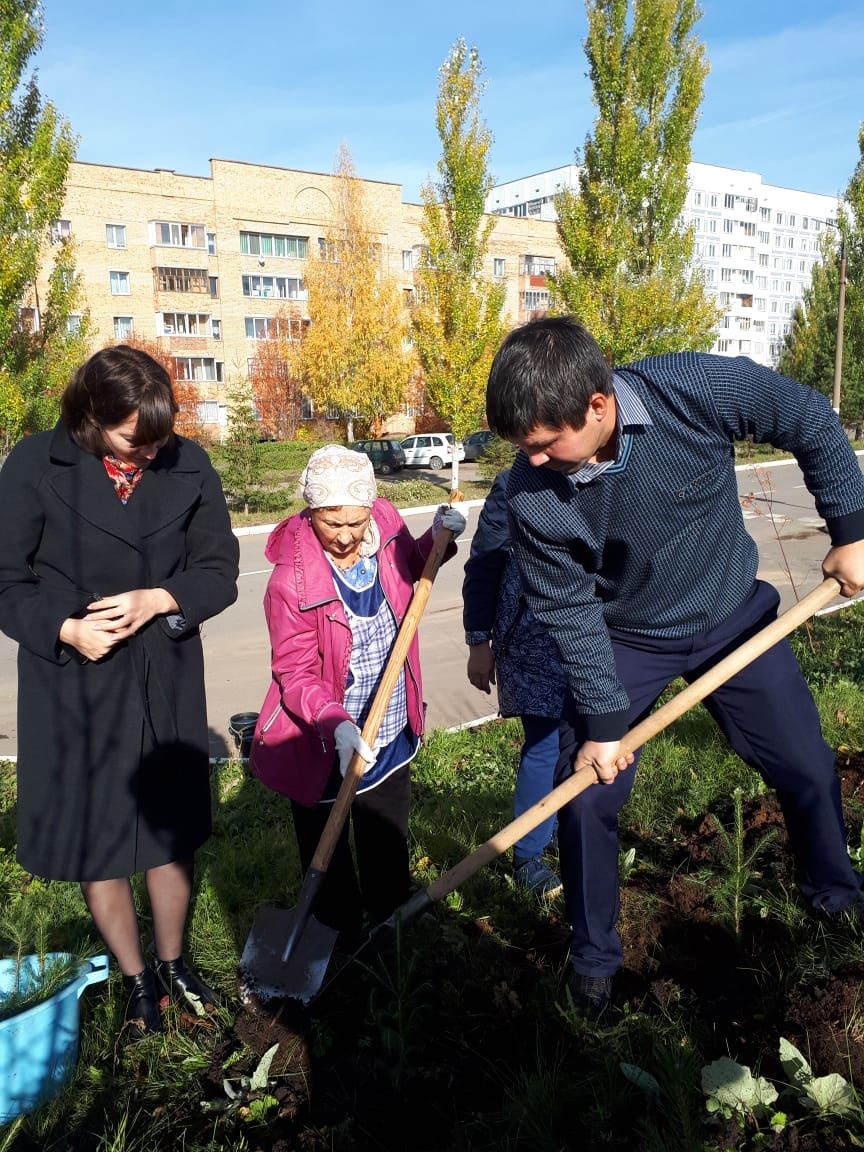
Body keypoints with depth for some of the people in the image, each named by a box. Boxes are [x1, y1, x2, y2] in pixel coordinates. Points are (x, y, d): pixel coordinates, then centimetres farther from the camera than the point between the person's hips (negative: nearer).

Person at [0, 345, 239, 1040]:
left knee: (173, 829, 15)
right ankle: (137, 980, 35)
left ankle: (173, 962, 40)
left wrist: (157, 601, -18)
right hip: (73, 685, -1)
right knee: (92, 839, 11)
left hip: (168, 681, 2)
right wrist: (65, 629, -22)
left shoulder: (188, 465, -5)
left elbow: (219, 571, 0)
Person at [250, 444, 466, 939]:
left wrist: (437, 539, -5)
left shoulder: (386, 521, -10)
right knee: (328, 865, 17)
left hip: (391, 737, 5)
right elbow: (296, 674, -21)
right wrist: (335, 723, -37)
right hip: (323, 749, -5)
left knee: (389, 854, 27)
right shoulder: (290, 581, -25)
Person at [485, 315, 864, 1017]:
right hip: (623, 642, 0)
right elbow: (571, 611, -16)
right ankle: (594, 956, 23)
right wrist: (602, 720, -12)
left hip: (732, 615, 1)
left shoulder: (700, 390, -30)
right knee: (587, 795, -3)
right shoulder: (531, 498, -27)